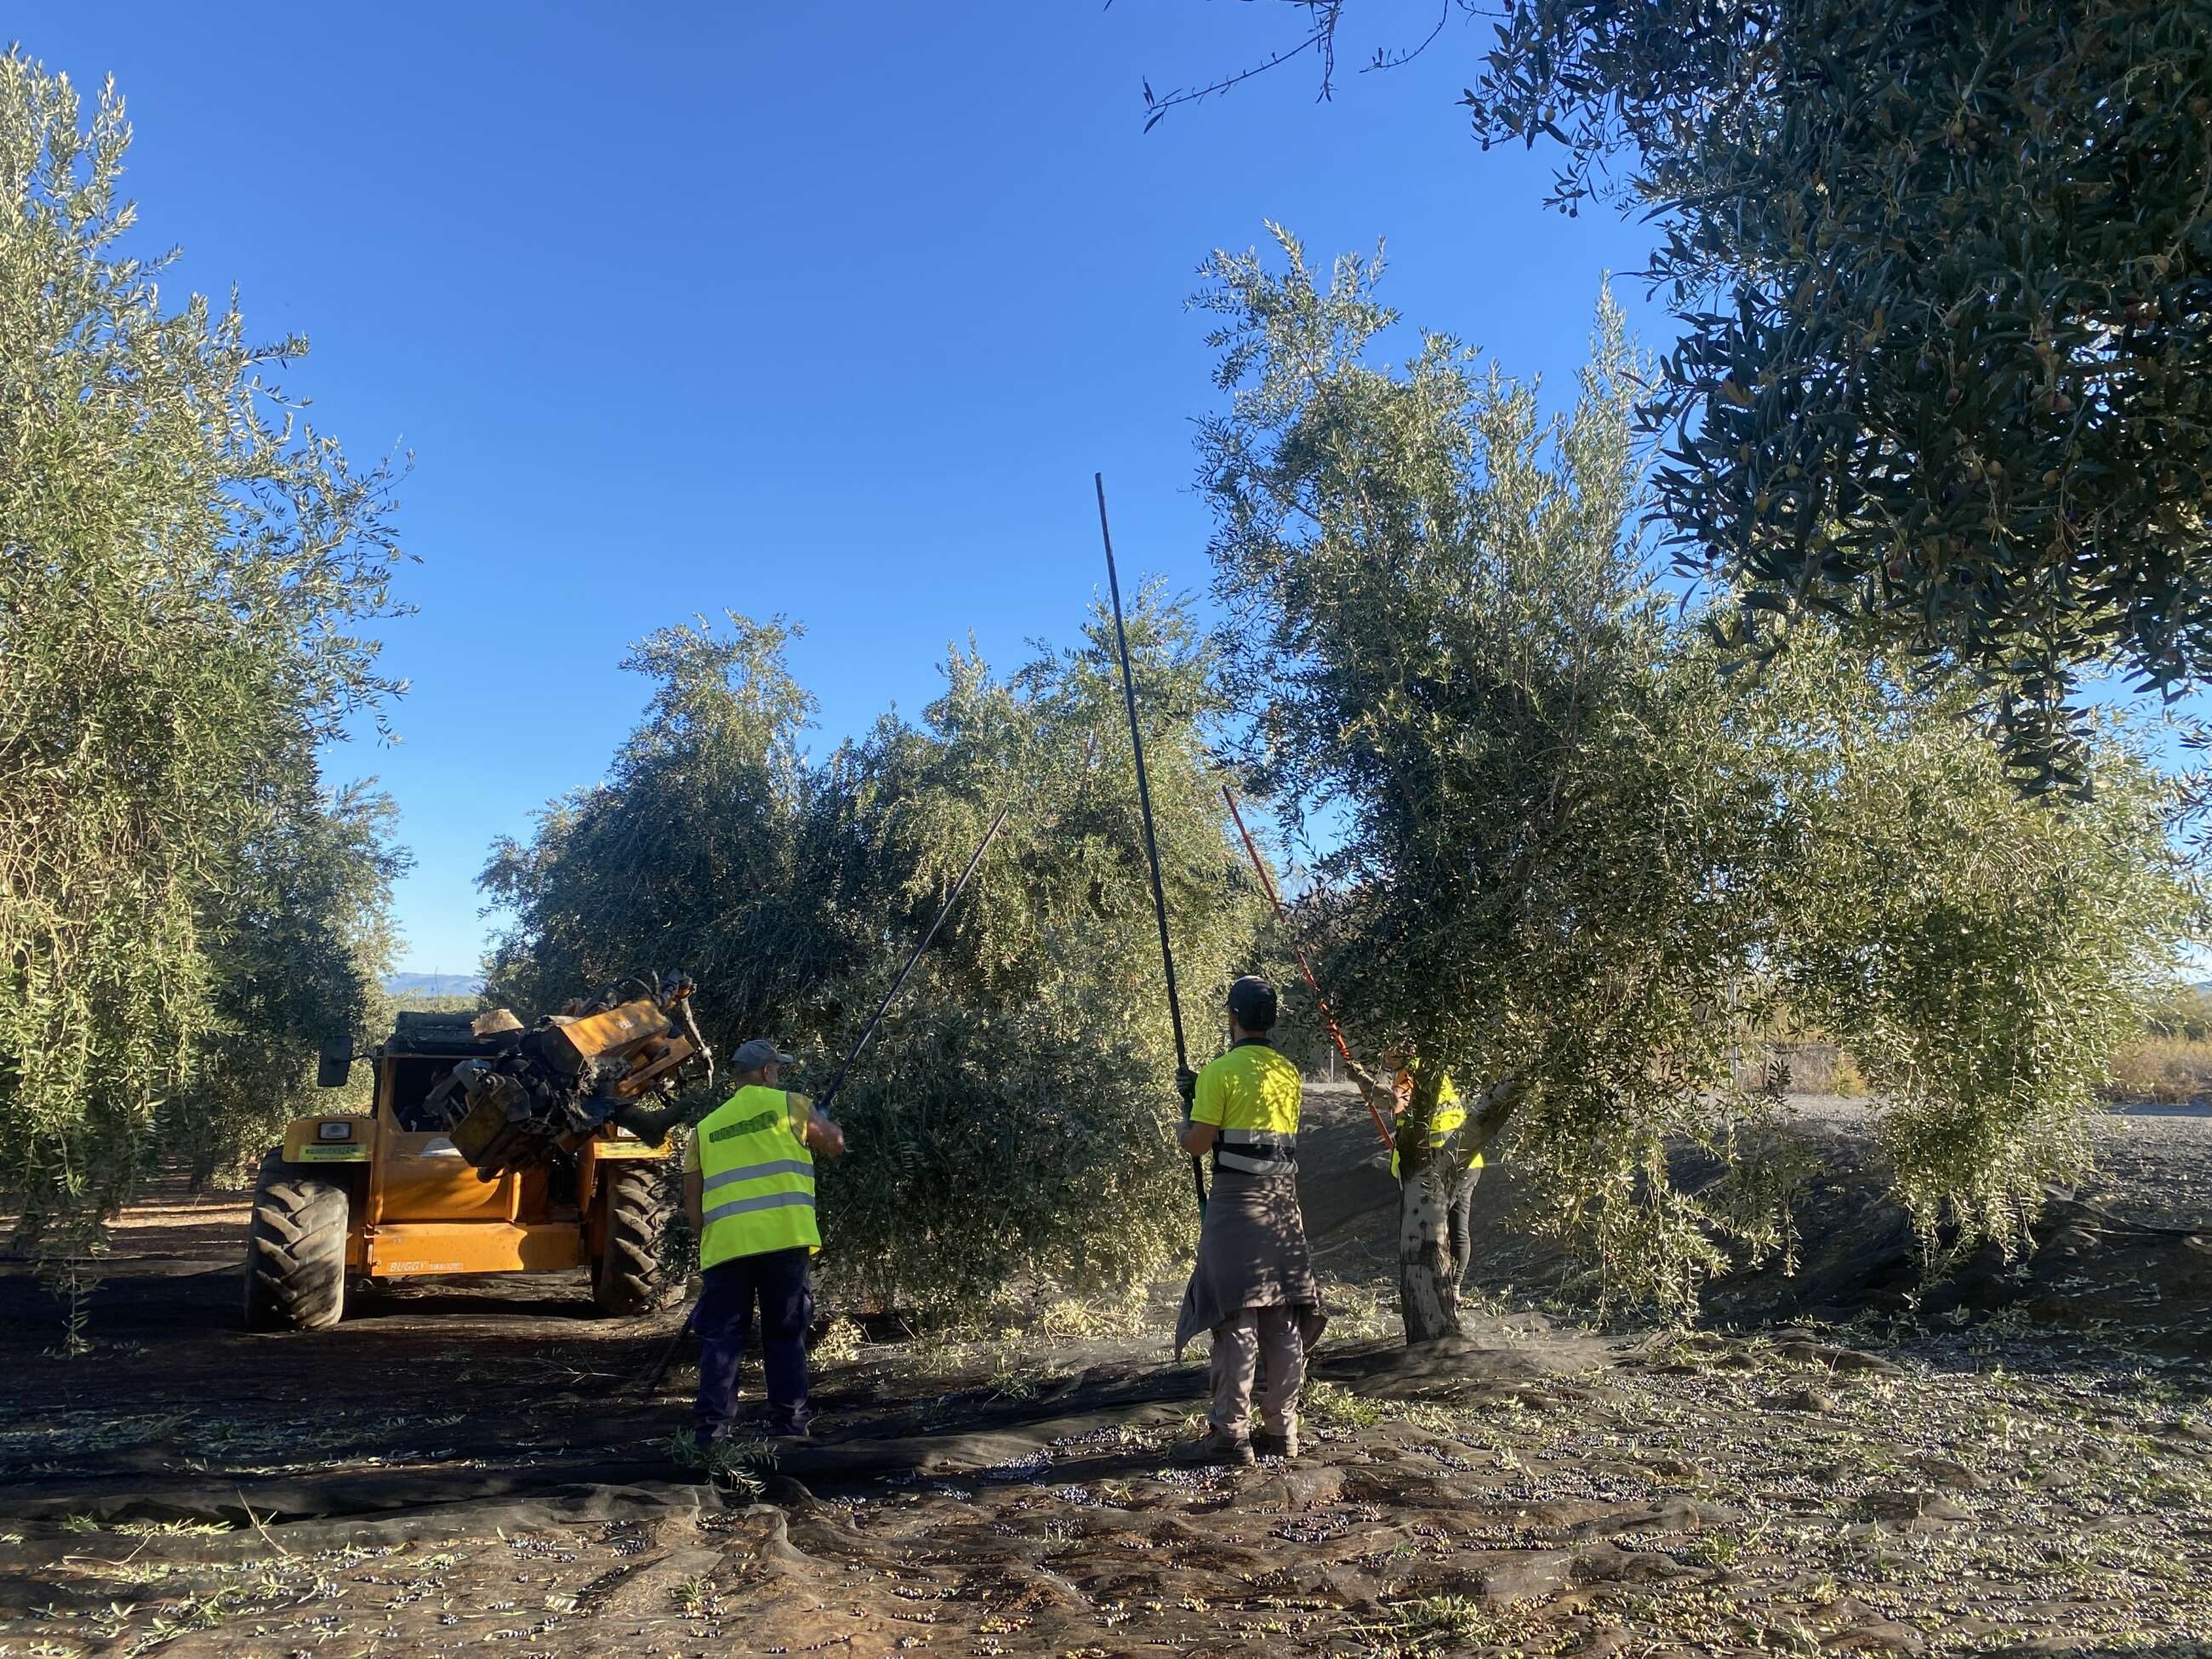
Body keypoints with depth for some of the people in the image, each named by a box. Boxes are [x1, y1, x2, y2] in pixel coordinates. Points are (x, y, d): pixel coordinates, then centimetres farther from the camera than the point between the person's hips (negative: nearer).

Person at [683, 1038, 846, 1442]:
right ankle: (788, 1423, 10)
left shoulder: (705, 1128, 16)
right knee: (785, 1335, 8)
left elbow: (692, 1203, 17)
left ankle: (711, 1427, 3)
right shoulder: (788, 1105, 5)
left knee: (721, 1337, 7)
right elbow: (836, 1145, 15)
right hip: (784, 1240, -2)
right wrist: (823, 1121, 35)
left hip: (725, 1246, 2)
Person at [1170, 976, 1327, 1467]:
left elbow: (1197, 1144, -10)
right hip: (1284, 1196, 7)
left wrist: (1186, 1122, 13)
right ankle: (1280, 1431, 17)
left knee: (1236, 1317, -4)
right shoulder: (1289, 1073, 11)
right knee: (1283, 1319, 10)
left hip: (1237, 1197, -6)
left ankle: (1230, 1434, -2)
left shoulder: (1221, 1072, -10)